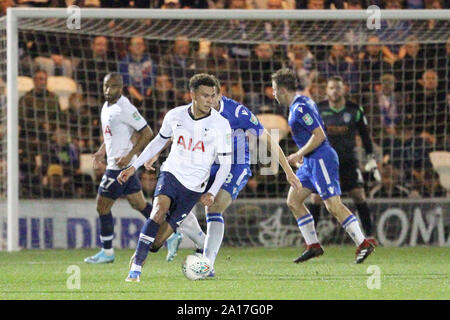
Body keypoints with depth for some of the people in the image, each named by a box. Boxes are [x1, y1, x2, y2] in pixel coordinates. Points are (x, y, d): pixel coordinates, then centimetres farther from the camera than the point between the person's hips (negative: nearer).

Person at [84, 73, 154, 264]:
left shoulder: (125, 108, -17)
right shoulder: (106, 107, 12)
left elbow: (147, 133, -17)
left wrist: (129, 156, -22)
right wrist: (102, 152, 14)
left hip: (120, 165, -9)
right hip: (114, 163, 9)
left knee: (102, 206, -3)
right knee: (139, 204, 13)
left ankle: (107, 252, 7)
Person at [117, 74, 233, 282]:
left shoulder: (221, 124, -11)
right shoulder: (175, 116, -3)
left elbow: (225, 163, -5)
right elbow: (159, 141, 15)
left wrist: (212, 193, -17)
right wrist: (134, 167, 14)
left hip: (194, 186, -1)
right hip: (171, 173, 1)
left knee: (162, 235, -8)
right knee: (158, 212, -27)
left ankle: (139, 257, 22)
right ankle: (135, 268, -24)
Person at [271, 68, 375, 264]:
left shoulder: (300, 108, -17)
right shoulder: (299, 105, 15)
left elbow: (319, 135, -21)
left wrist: (299, 155, -15)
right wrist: (301, 155, 21)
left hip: (321, 160, -11)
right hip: (311, 161, 11)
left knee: (333, 205, -14)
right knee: (293, 200, 10)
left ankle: (363, 244, -13)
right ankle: (313, 246, 12)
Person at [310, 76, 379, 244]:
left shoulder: (355, 110, -2)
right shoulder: (318, 110, -2)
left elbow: (365, 135, 8)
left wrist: (371, 159, 5)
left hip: (349, 159, 0)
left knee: (359, 196, -8)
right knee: (316, 197, -8)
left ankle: (370, 235, 0)